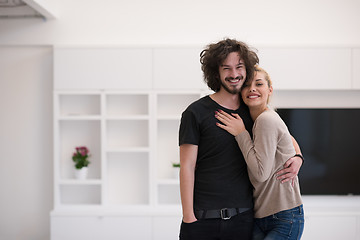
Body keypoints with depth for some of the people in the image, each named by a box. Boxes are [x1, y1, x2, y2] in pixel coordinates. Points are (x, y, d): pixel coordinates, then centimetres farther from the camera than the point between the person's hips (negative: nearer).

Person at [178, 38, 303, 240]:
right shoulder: (195, 113, -3)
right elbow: (187, 167, -5)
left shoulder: (253, 112, 10)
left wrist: (297, 159, 3)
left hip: (243, 217, 3)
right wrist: (189, 217, -11)